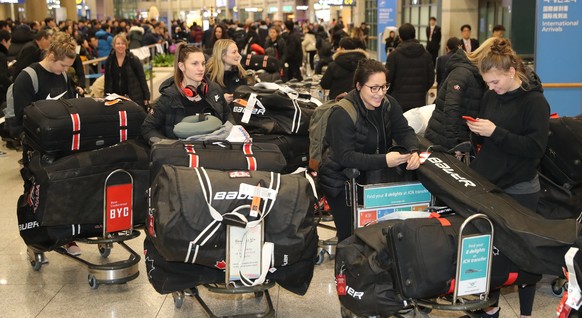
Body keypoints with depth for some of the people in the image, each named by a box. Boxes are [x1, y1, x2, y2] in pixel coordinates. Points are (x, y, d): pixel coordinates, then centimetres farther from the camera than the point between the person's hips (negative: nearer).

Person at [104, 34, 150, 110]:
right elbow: (107, 81, 11)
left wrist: (146, 97, -5)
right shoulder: (109, 61, 5)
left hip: (135, 98, -2)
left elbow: (142, 78, -2)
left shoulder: (134, 60, -4)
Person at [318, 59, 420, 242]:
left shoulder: (388, 104, -3)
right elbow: (346, 156, -28)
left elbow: (404, 131, -4)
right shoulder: (343, 114, -23)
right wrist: (384, 161, -37)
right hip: (341, 181, -6)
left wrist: (413, 151, -27)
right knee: (351, 236, -7)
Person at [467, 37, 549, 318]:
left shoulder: (535, 102, -13)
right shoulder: (491, 97, 6)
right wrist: (477, 132, -8)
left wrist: (495, 132, -24)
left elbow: (535, 147, -19)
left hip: (518, 191, -6)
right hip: (488, 183, 6)